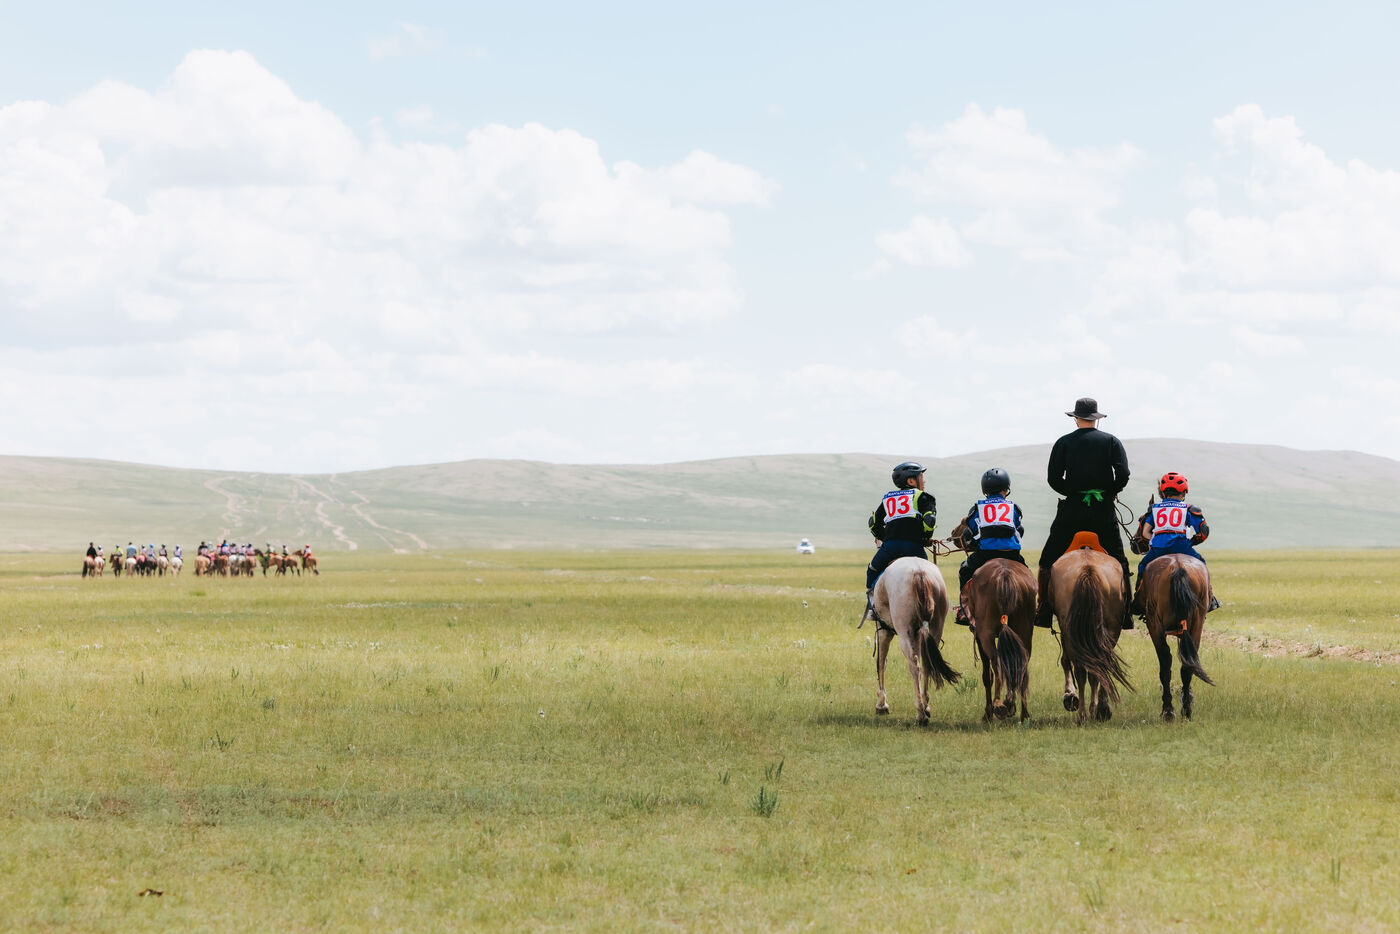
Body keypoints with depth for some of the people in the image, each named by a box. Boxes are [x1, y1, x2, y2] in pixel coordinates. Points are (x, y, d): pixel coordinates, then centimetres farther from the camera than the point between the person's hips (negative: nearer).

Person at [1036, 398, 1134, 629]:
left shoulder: (1064, 443, 4)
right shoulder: (1111, 441, 5)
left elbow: (1053, 478, -2)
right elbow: (1123, 474, -6)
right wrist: (1110, 492, 10)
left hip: (1072, 508, -1)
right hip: (1104, 510, 1)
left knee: (1048, 561, 8)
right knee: (1119, 562, 13)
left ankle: (1044, 613, 1)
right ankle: (1126, 615, 7)